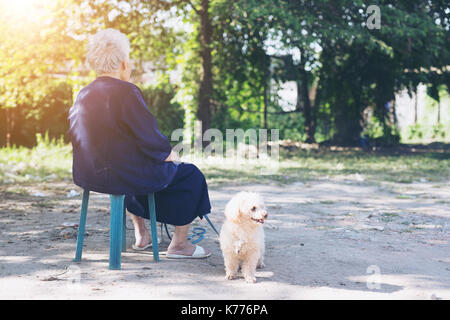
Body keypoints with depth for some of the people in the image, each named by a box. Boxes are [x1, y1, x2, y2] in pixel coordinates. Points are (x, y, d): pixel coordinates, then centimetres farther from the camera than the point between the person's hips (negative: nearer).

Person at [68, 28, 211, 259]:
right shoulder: (126, 92, -19)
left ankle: (141, 235, 45)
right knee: (190, 175, 10)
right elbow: (150, 139, -18)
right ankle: (179, 244, 16)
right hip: (124, 176, -8)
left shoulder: (83, 95, 5)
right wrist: (169, 154, 3)